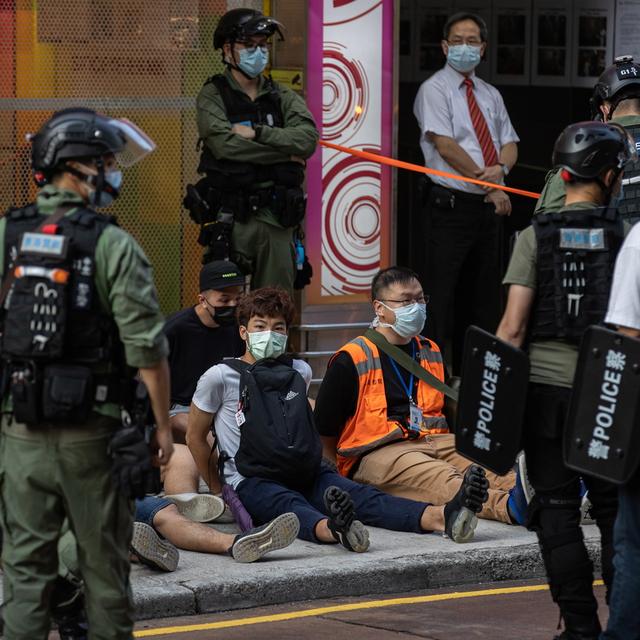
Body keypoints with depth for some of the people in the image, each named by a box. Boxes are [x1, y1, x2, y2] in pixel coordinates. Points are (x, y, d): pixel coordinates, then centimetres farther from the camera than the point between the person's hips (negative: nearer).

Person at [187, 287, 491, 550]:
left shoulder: (299, 372, 17)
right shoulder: (220, 377, 1)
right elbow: (194, 436, 9)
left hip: (306, 475, 5)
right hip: (252, 483, -5)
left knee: (359, 496, -25)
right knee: (291, 505, -40)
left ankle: (441, 517, -53)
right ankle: (334, 530, -76)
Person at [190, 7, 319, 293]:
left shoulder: (283, 97, 13)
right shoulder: (213, 96, 2)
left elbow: (307, 139, -5)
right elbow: (224, 145, -15)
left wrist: (256, 132, -13)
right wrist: (286, 153, -8)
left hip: (275, 216, 4)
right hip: (230, 216, -4)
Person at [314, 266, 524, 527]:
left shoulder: (431, 352, 21)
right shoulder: (351, 360, 1)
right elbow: (324, 428, 4)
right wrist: (335, 476, 1)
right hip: (380, 453, -6)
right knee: (440, 479, -37)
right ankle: (508, 506, -66)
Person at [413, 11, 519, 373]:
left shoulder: (491, 95, 17)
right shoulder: (435, 89, -4)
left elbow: (509, 144, 11)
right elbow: (445, 146, -14)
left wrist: (500, 168, -13)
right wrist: (488, 183, -15)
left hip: (488, 207, 7)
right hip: (450, 205, -7)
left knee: (484, 296, 8)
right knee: (443, 298, -8)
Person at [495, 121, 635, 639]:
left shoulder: (537, 236, -2)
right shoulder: (626, 236, -4)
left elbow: (513, 327, -6)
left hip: (546, 386, 0)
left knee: (557, 509, 7)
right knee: (614, 510, 11)